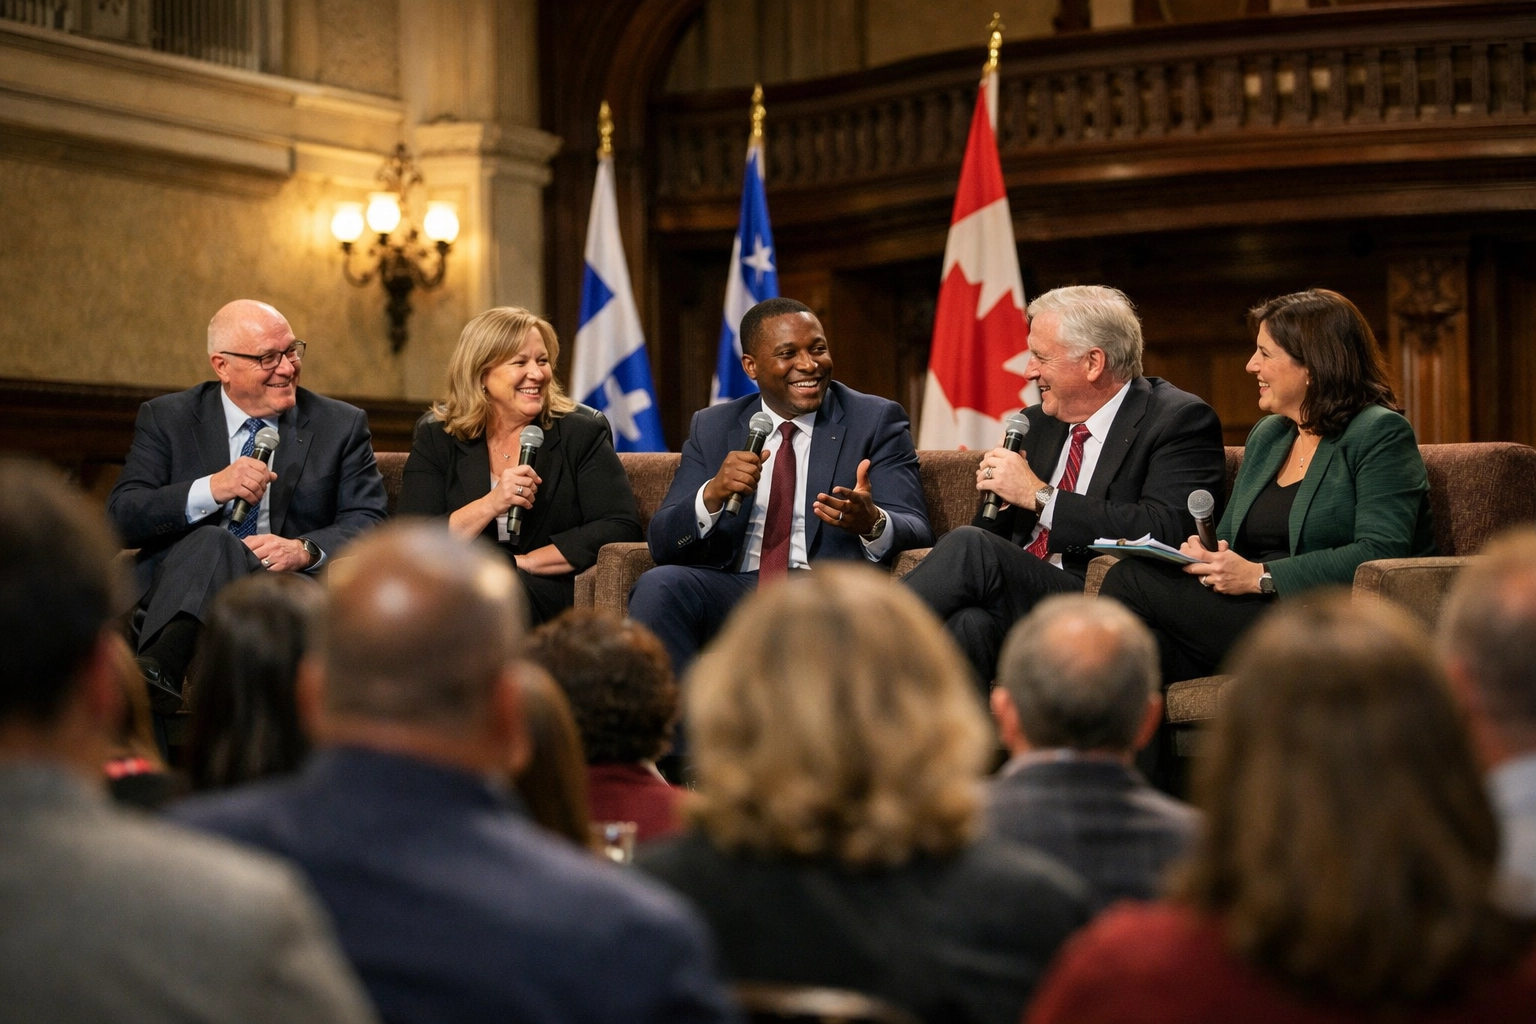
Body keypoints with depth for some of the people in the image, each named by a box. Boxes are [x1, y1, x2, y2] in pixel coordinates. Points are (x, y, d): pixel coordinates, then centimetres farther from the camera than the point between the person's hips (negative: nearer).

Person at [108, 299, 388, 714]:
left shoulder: (341, 425, 14)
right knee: (211, 541, -36)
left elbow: (368, 522, 5)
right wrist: (210, 489, -14)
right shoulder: (166, 419, 13)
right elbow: (122, 517, 1)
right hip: (173, 594, 1)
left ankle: (155, 670, -53)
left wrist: (304, 550, -17)